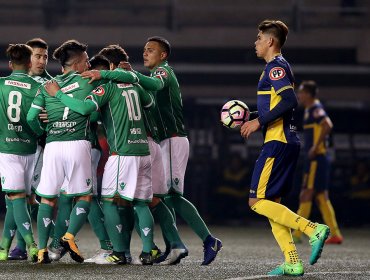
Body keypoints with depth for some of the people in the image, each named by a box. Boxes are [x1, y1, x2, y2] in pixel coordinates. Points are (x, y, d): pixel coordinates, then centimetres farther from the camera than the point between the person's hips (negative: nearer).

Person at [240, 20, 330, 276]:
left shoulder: (275, 66, -10)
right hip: (287, 142, 10)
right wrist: (256, 123, 18)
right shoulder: (279, 66, 21)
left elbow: (290, 101, -23)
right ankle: (293, 263, 3)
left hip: (278, 142, -10)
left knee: (258, 202, -10)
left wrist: (259, 122, -19)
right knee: (271, 203, 9)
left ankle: (314, 229, -17)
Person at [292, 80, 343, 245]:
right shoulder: (310, 109, 18)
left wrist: (316, 147, -25)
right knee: (321, 197, 9)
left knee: (306, 195, -8)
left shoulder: (315, 108, -12)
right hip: (316, 159, 10)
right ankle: (335, 234, 8)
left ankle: (296, 234, -8)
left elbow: (328, 125, -28)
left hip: (316, 160, -10)